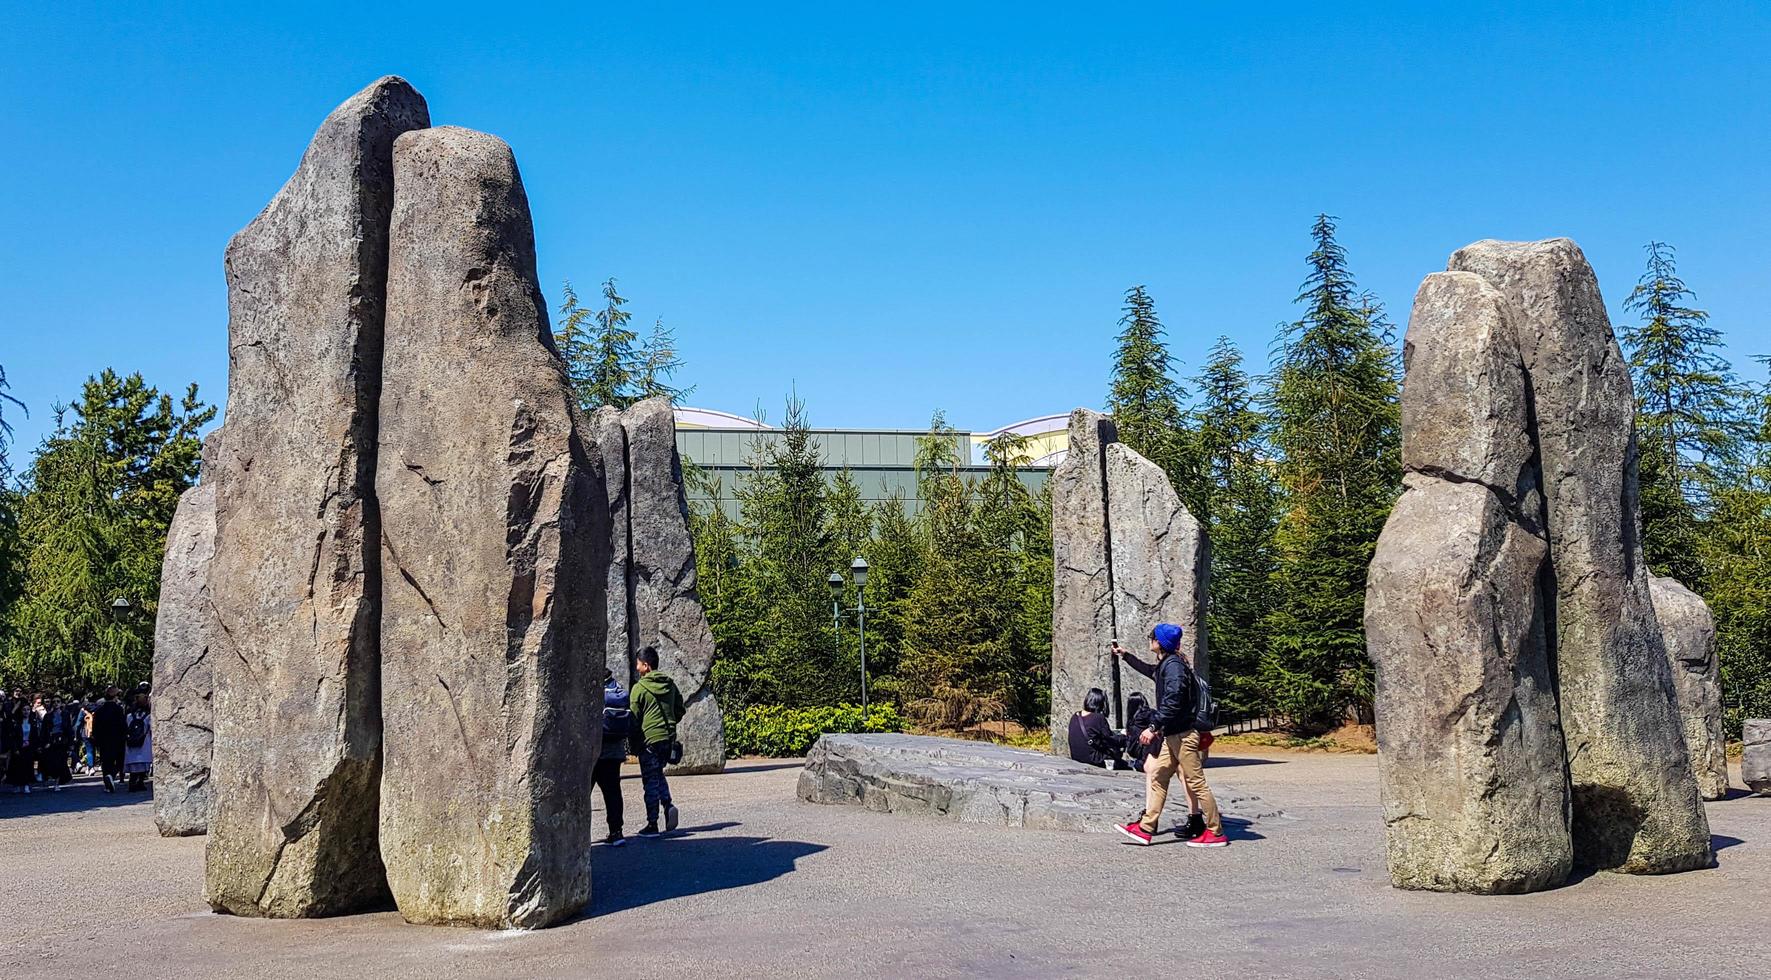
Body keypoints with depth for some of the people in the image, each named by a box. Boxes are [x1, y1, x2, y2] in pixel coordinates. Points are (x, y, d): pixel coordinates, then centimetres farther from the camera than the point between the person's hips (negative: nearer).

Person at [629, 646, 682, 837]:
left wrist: (634, 746, 0)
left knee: (650, 780, 2)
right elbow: (680, 710, 12)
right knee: (658, 773, 23)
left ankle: (652, 825, 5)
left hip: (649, 738, -6)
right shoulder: (670, 684, 7)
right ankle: (668, 805, 0)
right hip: (668, 738, 6)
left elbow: (634, 718, -8)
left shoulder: (640, 688, -10)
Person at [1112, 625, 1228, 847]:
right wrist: (1126, 656, 50)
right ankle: (1146, 828, 8)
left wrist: (1154, 727, -26)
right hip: (1171, 735, 10)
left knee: (1196, 783, -5)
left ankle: (1216, 833, 1)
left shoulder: (1174, 666, -15)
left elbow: (1172, 702, -25)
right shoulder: (1164, 665, 16)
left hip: (1183, 734, -10)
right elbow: (1150, 671, 40)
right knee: (1156, 776, 7)